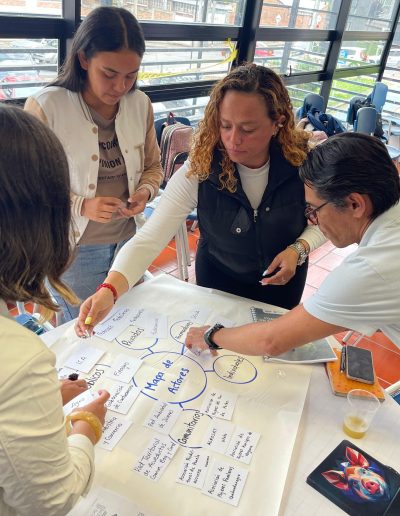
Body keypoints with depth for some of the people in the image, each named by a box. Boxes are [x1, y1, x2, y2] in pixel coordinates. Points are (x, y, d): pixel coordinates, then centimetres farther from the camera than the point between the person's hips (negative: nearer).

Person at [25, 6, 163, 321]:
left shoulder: (140, 104, -3)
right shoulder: (45, 107, -17)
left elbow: (152, 166, 9)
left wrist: (146, 191, -13)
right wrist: (81, 206, -26)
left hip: (129, 239, 4)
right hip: (75, 248, -4)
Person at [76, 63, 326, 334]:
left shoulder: (304, 162, -26)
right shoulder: (199, 170, -29)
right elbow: (149, 238, -34)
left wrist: (299, 249, -28)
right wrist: (109, 289, -49)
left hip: (284, 280, 1)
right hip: (218, 281, -1)